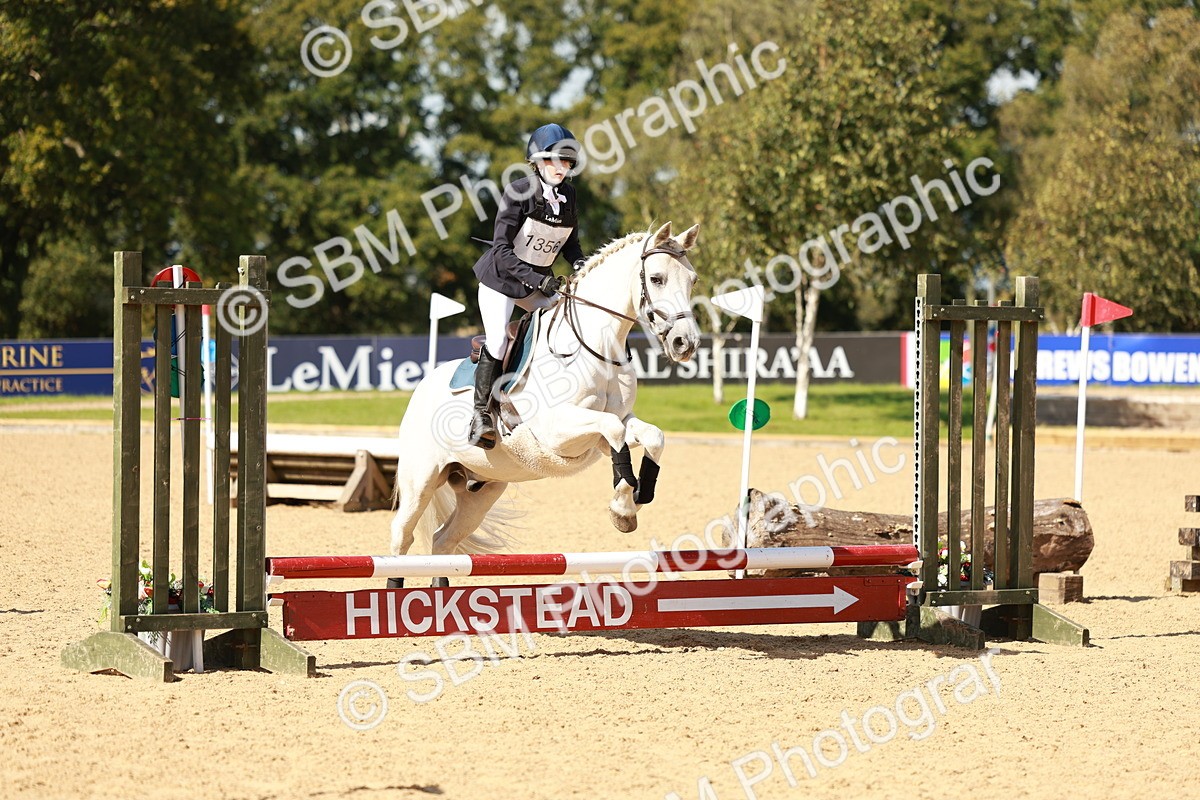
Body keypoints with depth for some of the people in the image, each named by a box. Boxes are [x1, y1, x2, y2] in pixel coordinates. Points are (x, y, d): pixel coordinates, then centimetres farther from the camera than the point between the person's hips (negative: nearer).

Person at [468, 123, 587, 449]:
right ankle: (481, 413, -6)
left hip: (539, 281, 6)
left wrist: (579, 264, -12)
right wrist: (537, 280, -31)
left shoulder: (568, 195, -3)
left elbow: (569, 242, 10)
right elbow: (501, 249, -24)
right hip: (501, 279, -6)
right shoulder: (519, 193, -21)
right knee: (497, 342, -17)